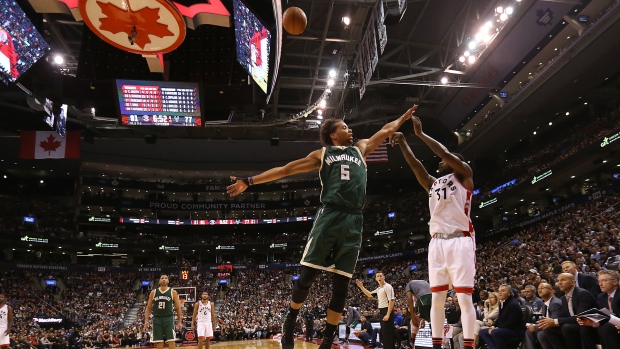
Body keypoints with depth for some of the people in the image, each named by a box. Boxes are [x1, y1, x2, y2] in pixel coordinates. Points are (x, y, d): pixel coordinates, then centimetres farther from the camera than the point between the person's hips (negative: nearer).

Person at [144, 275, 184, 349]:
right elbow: (148, 308, 10)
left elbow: (178, 308, 3)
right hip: (157, 319, 2)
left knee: (171, 341, -7)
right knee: (159, 342, 5)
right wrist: (146, 320, -1)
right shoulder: (153, 292, 6)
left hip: (168, 318, -2)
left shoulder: (173, 292, 1)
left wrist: (180, 321, -1)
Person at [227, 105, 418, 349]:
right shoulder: (322, 154, 15)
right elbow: (285, 169, 11)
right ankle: (289, 324, 19)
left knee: (341, 284, 3)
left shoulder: (360, 149, 24)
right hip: (330, 216, -3)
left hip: (353, 221, 3)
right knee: (307, 275, -5)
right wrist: (249, 181, 7)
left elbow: (386, 130, 35)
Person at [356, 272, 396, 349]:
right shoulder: (379, 289, 15)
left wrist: (388, 314, -26)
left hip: (386, 311, -10)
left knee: (387, 333, -10)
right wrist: (361, 287, 14)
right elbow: (369, 294, 26)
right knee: (384, 333, 14)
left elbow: (391, 301, -20)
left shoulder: (388, 286, -12)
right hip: (382, 311, 10)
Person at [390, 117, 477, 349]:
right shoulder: (432, 183, 24)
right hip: (437, 242, 6)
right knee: (437, 297, 4)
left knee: (464, 297, -8)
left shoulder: (464, 175, 9)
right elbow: (415, 164, 16)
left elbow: (447, 154, -6)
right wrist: (402, 141, 11)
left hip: (460, 241, -6)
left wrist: (421, 134, -1)